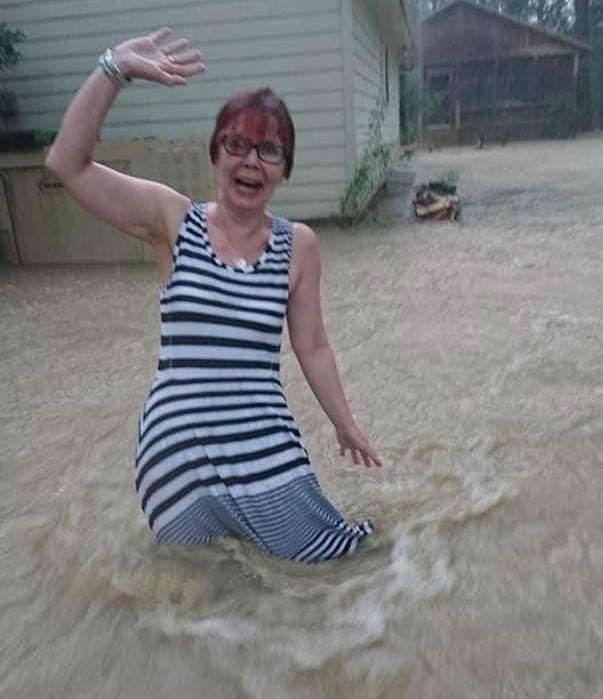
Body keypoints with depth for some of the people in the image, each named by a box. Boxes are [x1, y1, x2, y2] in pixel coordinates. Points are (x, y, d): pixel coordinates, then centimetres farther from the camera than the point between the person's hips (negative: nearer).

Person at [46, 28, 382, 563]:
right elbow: (67, 163, -16)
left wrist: (345, 423, 11)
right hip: (176, 448, 0)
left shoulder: (299, 244, -4)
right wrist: (116, 68, -26)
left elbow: (312, 347, 4)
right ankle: (231, 528, 50)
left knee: (336, 552, 16)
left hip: (266, 450, 1)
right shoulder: (172, 220, -6)